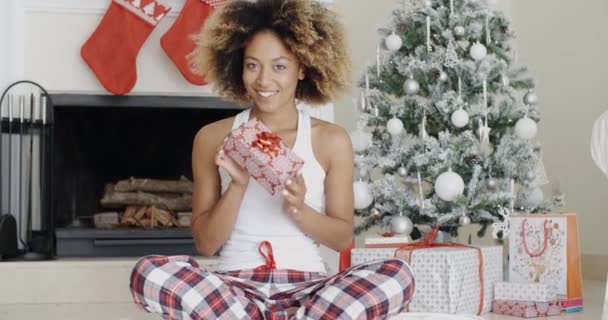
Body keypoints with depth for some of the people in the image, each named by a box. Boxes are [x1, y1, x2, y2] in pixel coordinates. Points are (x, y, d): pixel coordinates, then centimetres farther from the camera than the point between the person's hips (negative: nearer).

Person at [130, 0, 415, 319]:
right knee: (148, 272, -30)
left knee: (397, 276, -29)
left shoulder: (331, 140, 3)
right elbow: (205, 244, 3)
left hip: (306, 287, 0)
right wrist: (238, 186, -13)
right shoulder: (212, 138, 3)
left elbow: (343, 237, 6)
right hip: (234, 286, 0)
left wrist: (299, 210, -13)